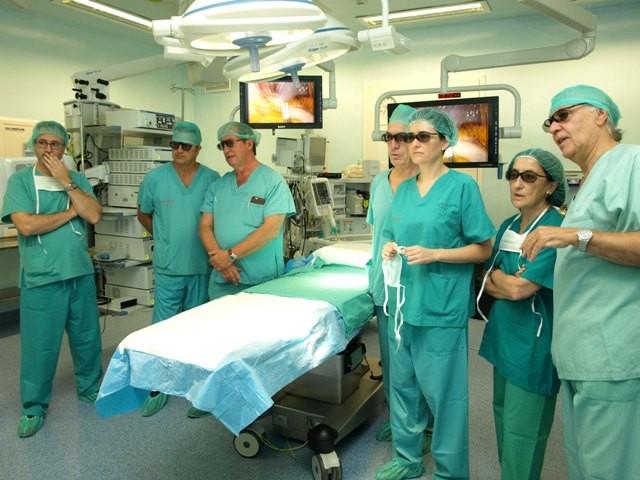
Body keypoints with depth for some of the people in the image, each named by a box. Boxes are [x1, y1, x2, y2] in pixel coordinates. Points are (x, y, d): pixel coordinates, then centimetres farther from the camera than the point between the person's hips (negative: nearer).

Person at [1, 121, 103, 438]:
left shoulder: (77, 179, 6)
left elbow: (94, 215, -8)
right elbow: (26, 225, -18)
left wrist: (66, 182, -12)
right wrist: (71, 212, -10)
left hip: (81, 273, 4)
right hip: (41, 279, -3)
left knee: (87, 337, 16)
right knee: (39, 345, 6)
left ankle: (90, 388, 35)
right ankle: (34, 407, 24)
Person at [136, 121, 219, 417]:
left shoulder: (212, 179, -3)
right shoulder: (155, 178, -2)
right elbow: (143, 214, 12)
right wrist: (164, 238, 10)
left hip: (202, 266, 1)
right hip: (168, 267, 0)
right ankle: (158, 387, 17)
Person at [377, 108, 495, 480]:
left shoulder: (463, 186, -7)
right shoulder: (403, 188, 10)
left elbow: (484, 249, -7)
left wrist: (434, 255, -19)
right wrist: (390, 249, -3)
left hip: (441, 306, -6)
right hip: (404, 300, 6)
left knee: (443, 391, 4)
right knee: (403, 383, 16)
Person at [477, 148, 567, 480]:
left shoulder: (557, 229, -16)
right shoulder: (508, 226, 8)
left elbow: (518, 288, -20)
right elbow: (488, 284, 9)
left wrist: (497, 275, -1)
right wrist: (513, 284, -9)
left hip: (533, 343, -7)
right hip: (504, 335, 8)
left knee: (521, 431, 3)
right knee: (503, 415, 18)